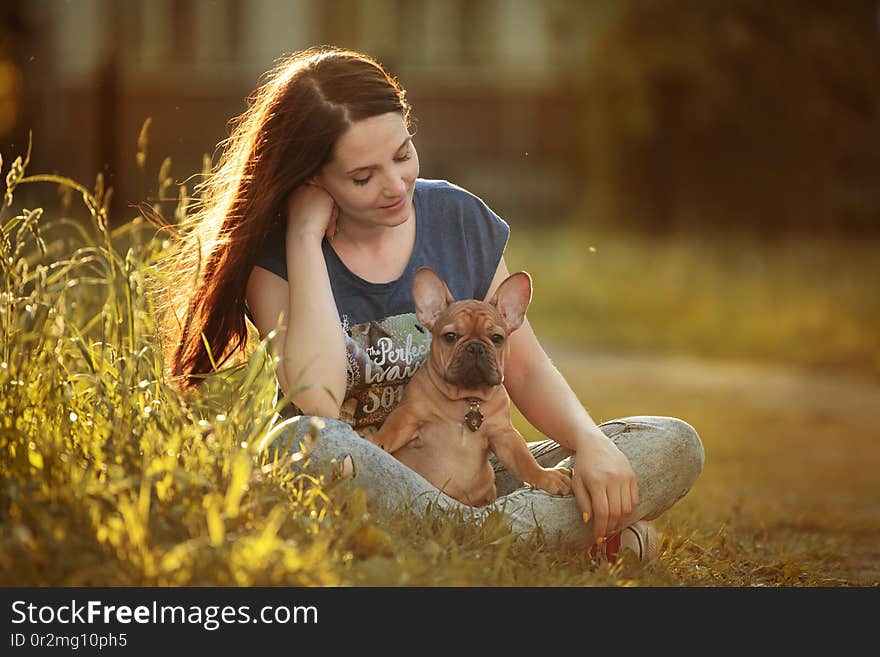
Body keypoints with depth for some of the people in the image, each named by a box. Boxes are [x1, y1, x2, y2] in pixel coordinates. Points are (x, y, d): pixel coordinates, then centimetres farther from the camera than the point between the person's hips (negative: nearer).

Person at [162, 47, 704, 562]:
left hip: (471, 481, 4)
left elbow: (525, 368, 7)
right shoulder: (274, 257, -8)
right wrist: (306, 234, -19)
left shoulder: (459, 219, 4)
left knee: (674, 446, -12)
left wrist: (589, 442, -14)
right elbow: (318, 403, -25)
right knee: (304, 442, -40)